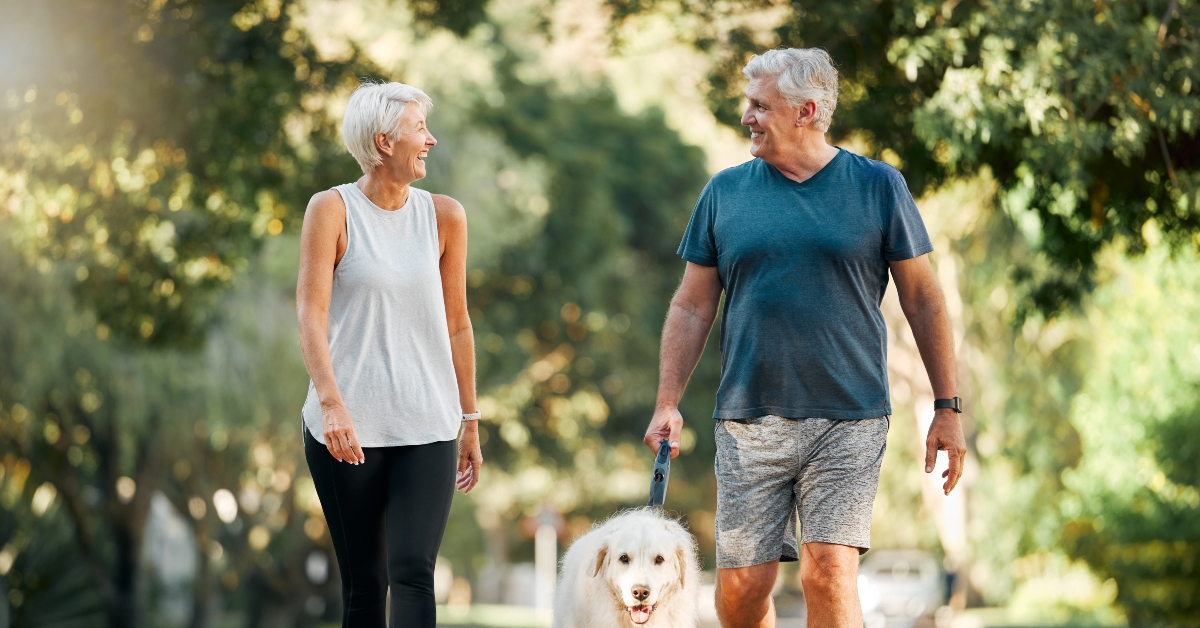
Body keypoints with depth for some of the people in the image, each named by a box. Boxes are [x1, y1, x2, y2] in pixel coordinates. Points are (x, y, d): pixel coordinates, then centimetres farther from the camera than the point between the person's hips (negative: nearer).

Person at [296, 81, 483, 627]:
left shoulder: (443, 216, 7)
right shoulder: (332, 210, -2)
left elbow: (456, 325, 12)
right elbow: (311, 313, -10)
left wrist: (470, 422, 13)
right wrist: (332, 404, -23)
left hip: (426, 428, 1)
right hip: (347, 428, -1)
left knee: (412, 572, -13)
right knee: (363, 583, 4)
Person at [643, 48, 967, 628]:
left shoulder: (878, 187, 3)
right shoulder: (725, 191, 9)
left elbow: (923, 300, 6)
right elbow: (692, 307, 12)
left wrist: (947, 409, 3)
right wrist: (667, 404, 2)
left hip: (848, 421, -2)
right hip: (748, 422, 2)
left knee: (829, 576, -14)